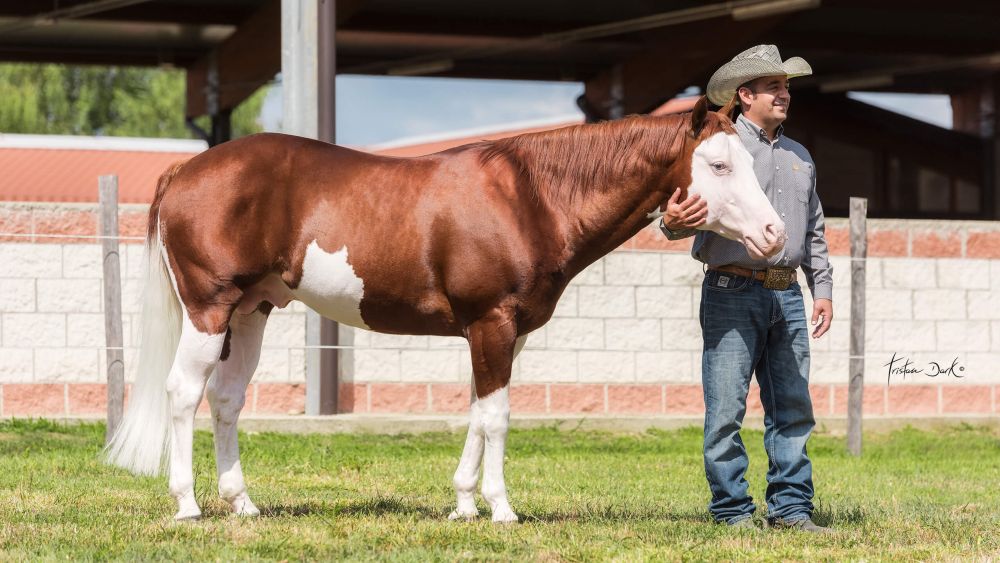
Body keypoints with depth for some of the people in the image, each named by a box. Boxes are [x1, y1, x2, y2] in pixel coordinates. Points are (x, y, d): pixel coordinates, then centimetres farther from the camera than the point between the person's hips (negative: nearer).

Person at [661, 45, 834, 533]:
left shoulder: (799, 156, 17)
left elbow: (814, 231, 23)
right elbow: (687, 208, -11)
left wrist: (823, 288, 16)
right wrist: (673, 223, -34)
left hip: (787, 296, 6)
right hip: (732, 294, -6)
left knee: (793, 408, 6)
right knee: (726, 410, -4)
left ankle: (791, 507, 11)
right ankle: (732, 511, 1)